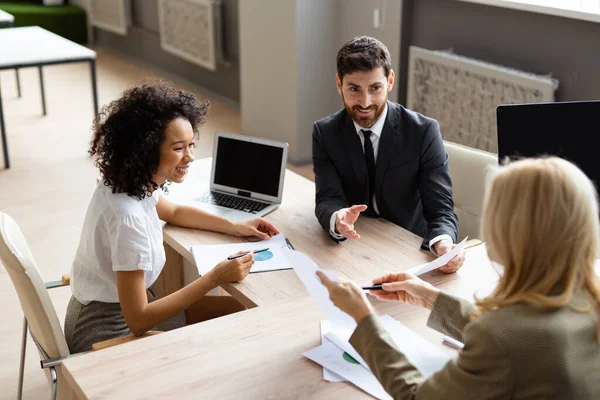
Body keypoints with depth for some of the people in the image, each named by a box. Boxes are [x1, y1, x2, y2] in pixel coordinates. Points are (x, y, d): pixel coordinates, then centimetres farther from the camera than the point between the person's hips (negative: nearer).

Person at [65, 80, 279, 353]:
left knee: (237, 310, 8)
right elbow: (138, 321, -29)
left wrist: (234, 227, 4)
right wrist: (216, 277, -27)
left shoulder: (129, 182, -7)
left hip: (121, 308, 8)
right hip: (108, 335, -8)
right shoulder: (128, 216, -33)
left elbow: (173, 212, 17)